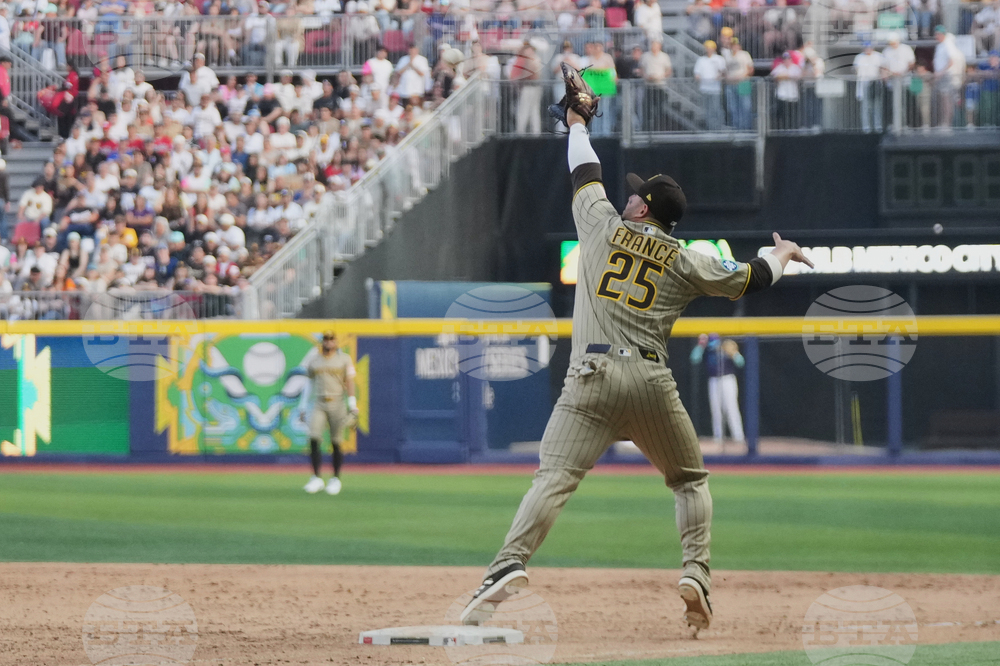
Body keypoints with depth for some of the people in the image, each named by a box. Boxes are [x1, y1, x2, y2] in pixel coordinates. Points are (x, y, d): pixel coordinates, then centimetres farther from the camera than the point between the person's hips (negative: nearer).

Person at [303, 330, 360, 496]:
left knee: (336, 443, 0)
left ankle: (335, 479, 12)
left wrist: (352, 405, -13)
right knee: (313, 439, -13)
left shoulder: (344, 359, 3)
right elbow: (310, 384, 17)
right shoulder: (314, 361, 12)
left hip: (337, 405, -2)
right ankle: (316, 478, -9)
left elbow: (349, 382, -3)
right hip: (318, 405, 2)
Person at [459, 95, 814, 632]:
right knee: (690, 480, 20)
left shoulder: (603, 226, 11)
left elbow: (585, 173, 27)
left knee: (554, 478, -14)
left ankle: (510, 565, -34)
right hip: (650, 381, 1)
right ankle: (696, 574, 3)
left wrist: (578, 126, 46)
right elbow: (750, 279, 23)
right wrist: (781, 254, 45)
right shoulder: (685, 263, 13)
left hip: (591, 376, -1)